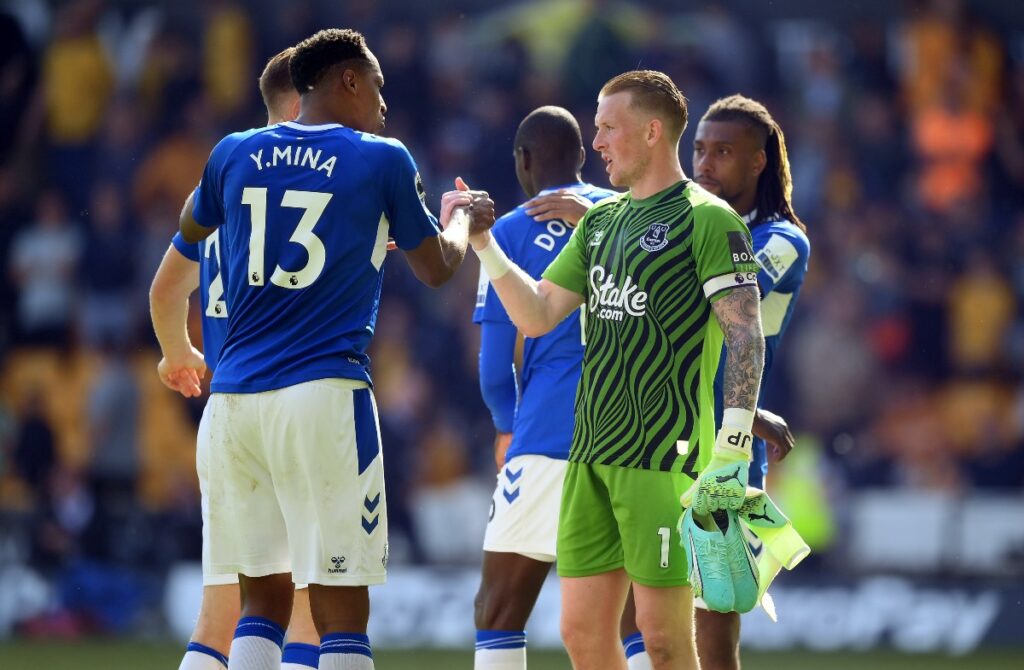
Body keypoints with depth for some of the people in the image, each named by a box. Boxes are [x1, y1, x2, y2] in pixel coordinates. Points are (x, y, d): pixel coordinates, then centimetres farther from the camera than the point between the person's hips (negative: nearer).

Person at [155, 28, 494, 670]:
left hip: (234, 398, 5)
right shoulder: (382, 161, 0)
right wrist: (462, 218, 35)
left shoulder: (235, 154, 11)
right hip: (323, 396, -4)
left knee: (263, 600, 11)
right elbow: (437, 268, 14)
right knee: (342, 612, -2)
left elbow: (191, 230, 32)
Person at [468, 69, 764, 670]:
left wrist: (732, 452, -18)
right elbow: (537, 316, 19)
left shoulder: (707, 220, -6)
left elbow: (746, 336, -11)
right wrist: (483, 245, 7)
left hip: (665, 461, -8)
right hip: (592, 454, 8)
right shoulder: (600, 221, 18)